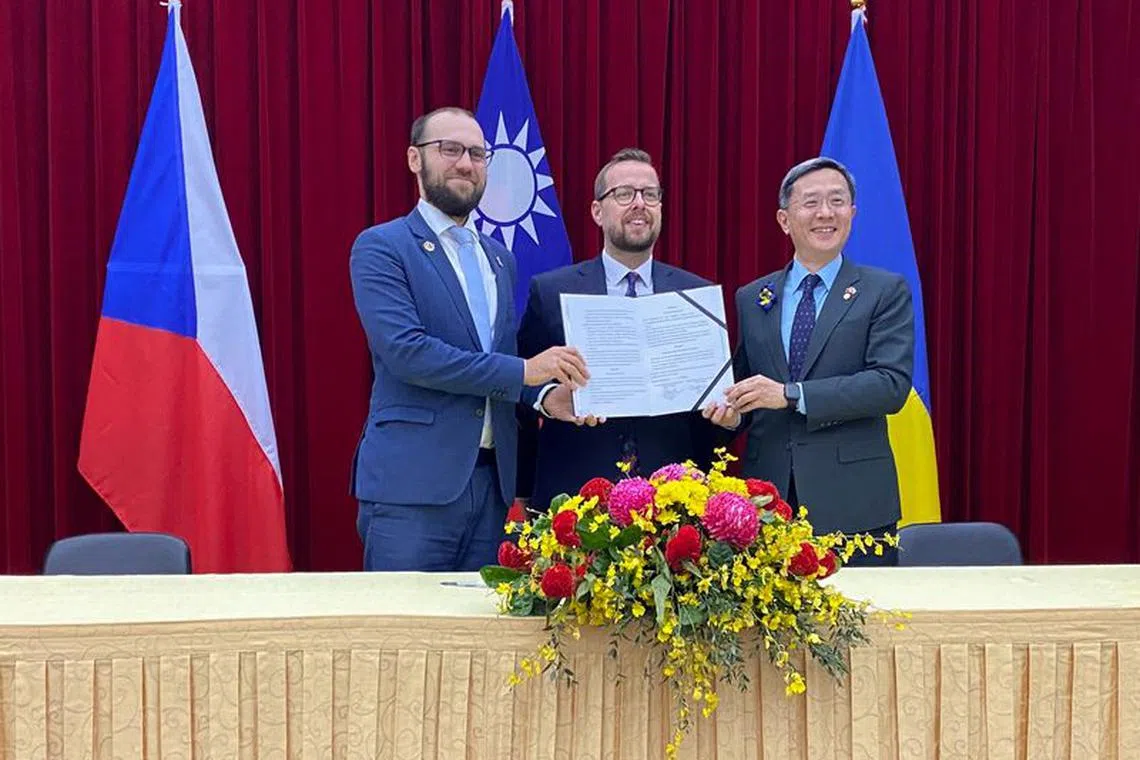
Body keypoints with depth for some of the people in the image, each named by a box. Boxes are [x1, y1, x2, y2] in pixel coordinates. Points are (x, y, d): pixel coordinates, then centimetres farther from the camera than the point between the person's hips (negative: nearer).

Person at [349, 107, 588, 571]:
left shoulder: (500, 258, 18)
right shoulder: (380, 248, -3)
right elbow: (406, 351, -16)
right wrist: (523, 371, -15)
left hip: (492, 481, 6)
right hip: (411, 483, -6)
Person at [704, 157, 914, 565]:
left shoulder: (885, 291, 2)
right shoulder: (750, 299, 12)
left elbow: (892, 383, -10)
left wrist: (791, 394, -17)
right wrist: (732, 411, -5)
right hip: (767, 499, 3)